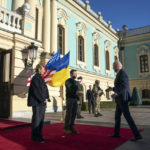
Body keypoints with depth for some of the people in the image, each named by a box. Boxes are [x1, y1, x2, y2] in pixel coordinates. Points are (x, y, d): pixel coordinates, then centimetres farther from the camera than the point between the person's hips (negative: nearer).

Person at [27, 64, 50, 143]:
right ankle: (35, 136, 9)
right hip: (37, 102, -9)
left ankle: (39, 135, 20)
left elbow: (45, 89, 14)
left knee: (41, 119, 11)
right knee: (36, 119, -2)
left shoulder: (41, 78, 17)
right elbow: (36, 90, -17)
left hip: (42, 102, 9)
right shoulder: (35, 78, -10)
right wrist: (43, 99, -14)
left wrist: (47, 98, 1)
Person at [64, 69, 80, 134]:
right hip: (70, 99, -7)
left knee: (74, 114, 6)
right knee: (68, 114, -5)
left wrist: (78, 99, 14)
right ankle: (66, 128, 4)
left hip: (75, 99, 7)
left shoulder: (75, 82, 19)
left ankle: (71, 127, 14)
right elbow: (71, 89, -16)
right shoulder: (68, 81, -3)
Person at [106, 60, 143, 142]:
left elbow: (124, 86, -27)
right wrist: (112, 89, 25)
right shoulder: (120, 74, 18)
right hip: (121, 99, 11)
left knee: (127, 117, -8)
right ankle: (116, 133, 22)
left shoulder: (122, 73, -14)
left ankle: (137, 135, -3)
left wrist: (116, 94, -37)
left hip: (122, 98, -11)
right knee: (117, 116, 14)